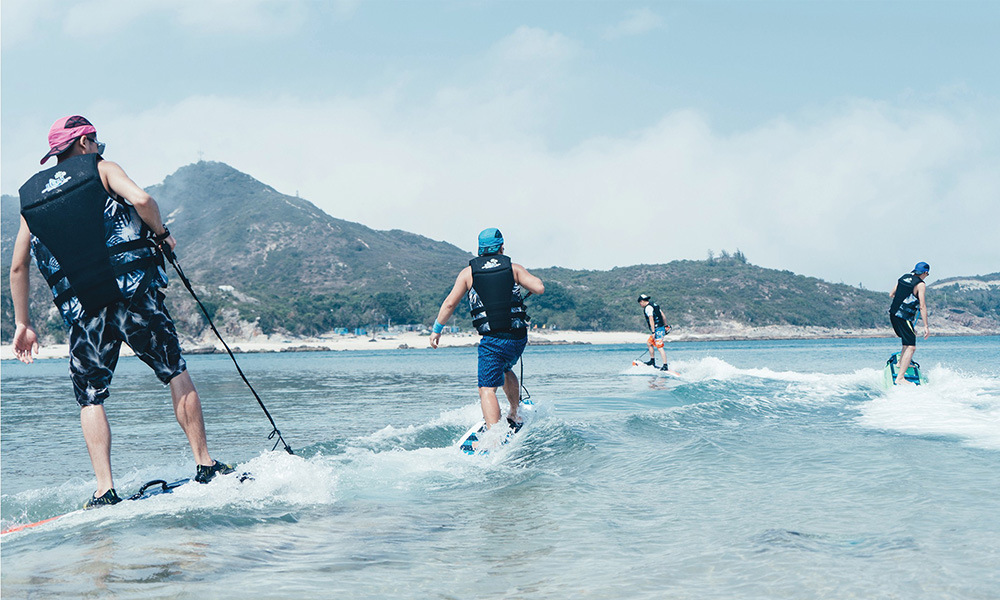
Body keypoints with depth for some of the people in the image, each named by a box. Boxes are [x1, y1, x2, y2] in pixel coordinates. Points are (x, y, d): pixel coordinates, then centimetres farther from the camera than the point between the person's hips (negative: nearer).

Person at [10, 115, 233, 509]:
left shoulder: (30, 195, 17)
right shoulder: (101, 169, 6)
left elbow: (18, 265, 14)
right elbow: (141, 199, -14)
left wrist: (23, 323, 19)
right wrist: (162, 233, 4)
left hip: (80, 310, 3)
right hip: (135, 294, -3)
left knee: (90, 398, 9)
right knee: (176, 373, 10)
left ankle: (105, 491, -3)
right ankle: (205, 466, 10)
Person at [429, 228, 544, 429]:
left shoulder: (468, 272, 6)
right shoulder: (513, 268, 8)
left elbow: (450, 303, 0)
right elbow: (540, 288, -3)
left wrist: (437, 329, 11)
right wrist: (524, 280, 20)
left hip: (492, 340, -3)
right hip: (518, 337, 4)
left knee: (487, 390, -8)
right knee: (504, 369, 34)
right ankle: (514, 416, 41)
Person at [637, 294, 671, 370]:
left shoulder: (648, 308, -11)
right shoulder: (655, 305, 17)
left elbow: (651, 320, -19)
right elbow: (663, 316, 19)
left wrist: (653, 332, -23)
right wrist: (666, 326, 24)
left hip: (657, 329, -10)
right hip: (662, 328, 10)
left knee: (660, 347, -13)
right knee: (649, 343, 21)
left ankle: (665, 366, -18)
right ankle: (652, 362, 24)